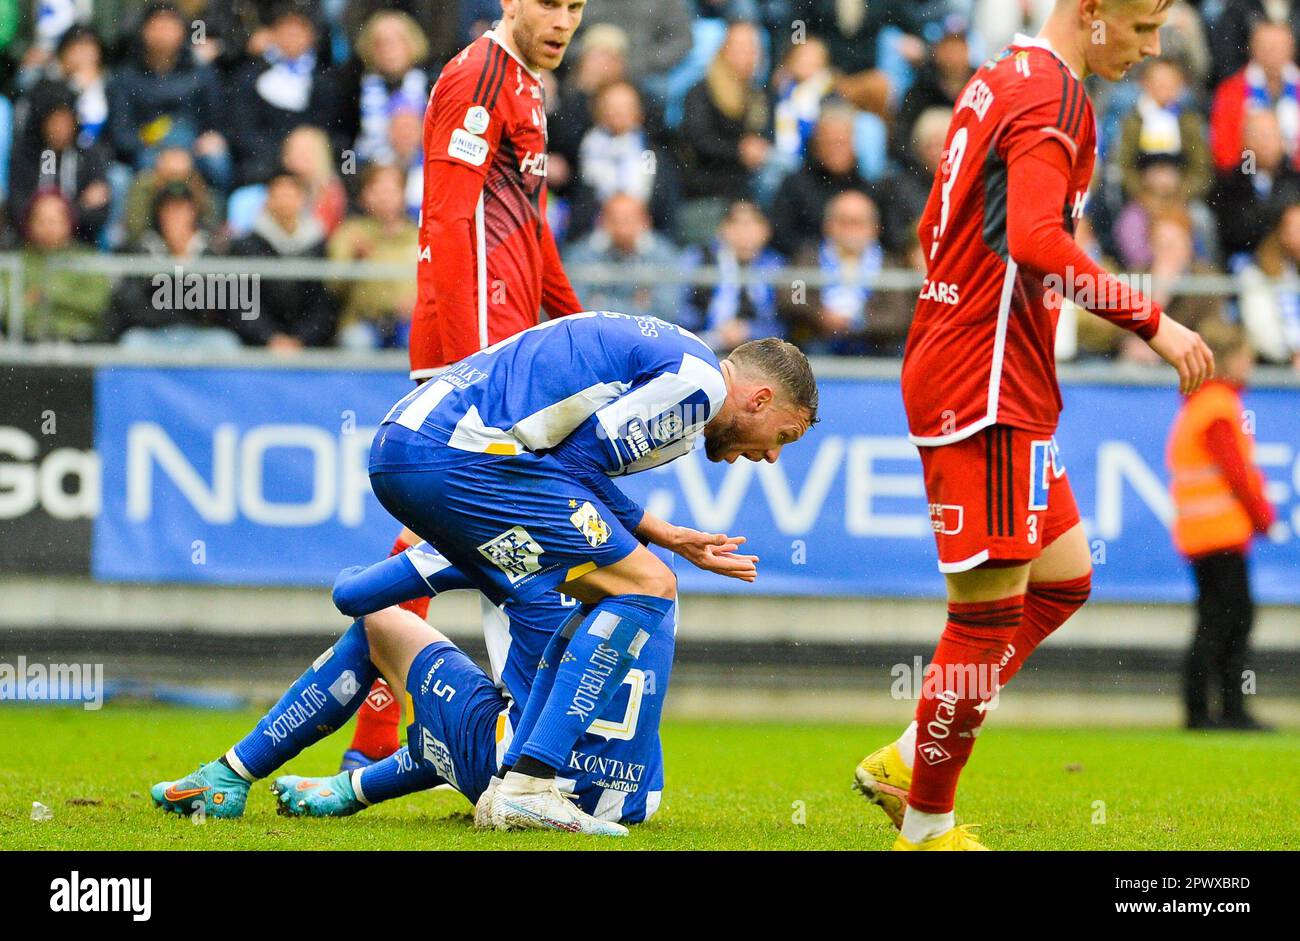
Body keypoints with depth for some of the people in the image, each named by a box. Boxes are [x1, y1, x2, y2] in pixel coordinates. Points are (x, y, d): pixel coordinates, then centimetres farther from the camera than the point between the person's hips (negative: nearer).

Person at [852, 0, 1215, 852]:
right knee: (990, 606, -5)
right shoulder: (1054, 98, -14)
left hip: (1007, 389, 10)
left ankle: (908, 762, 17)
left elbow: (936, 230, 24)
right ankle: (926, 826, 2)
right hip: (988, 392, -10)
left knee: (1063, 579, 15)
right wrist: (1151, 321, -26)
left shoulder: (1001, 81, 16)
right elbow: (1036, 242, -28)